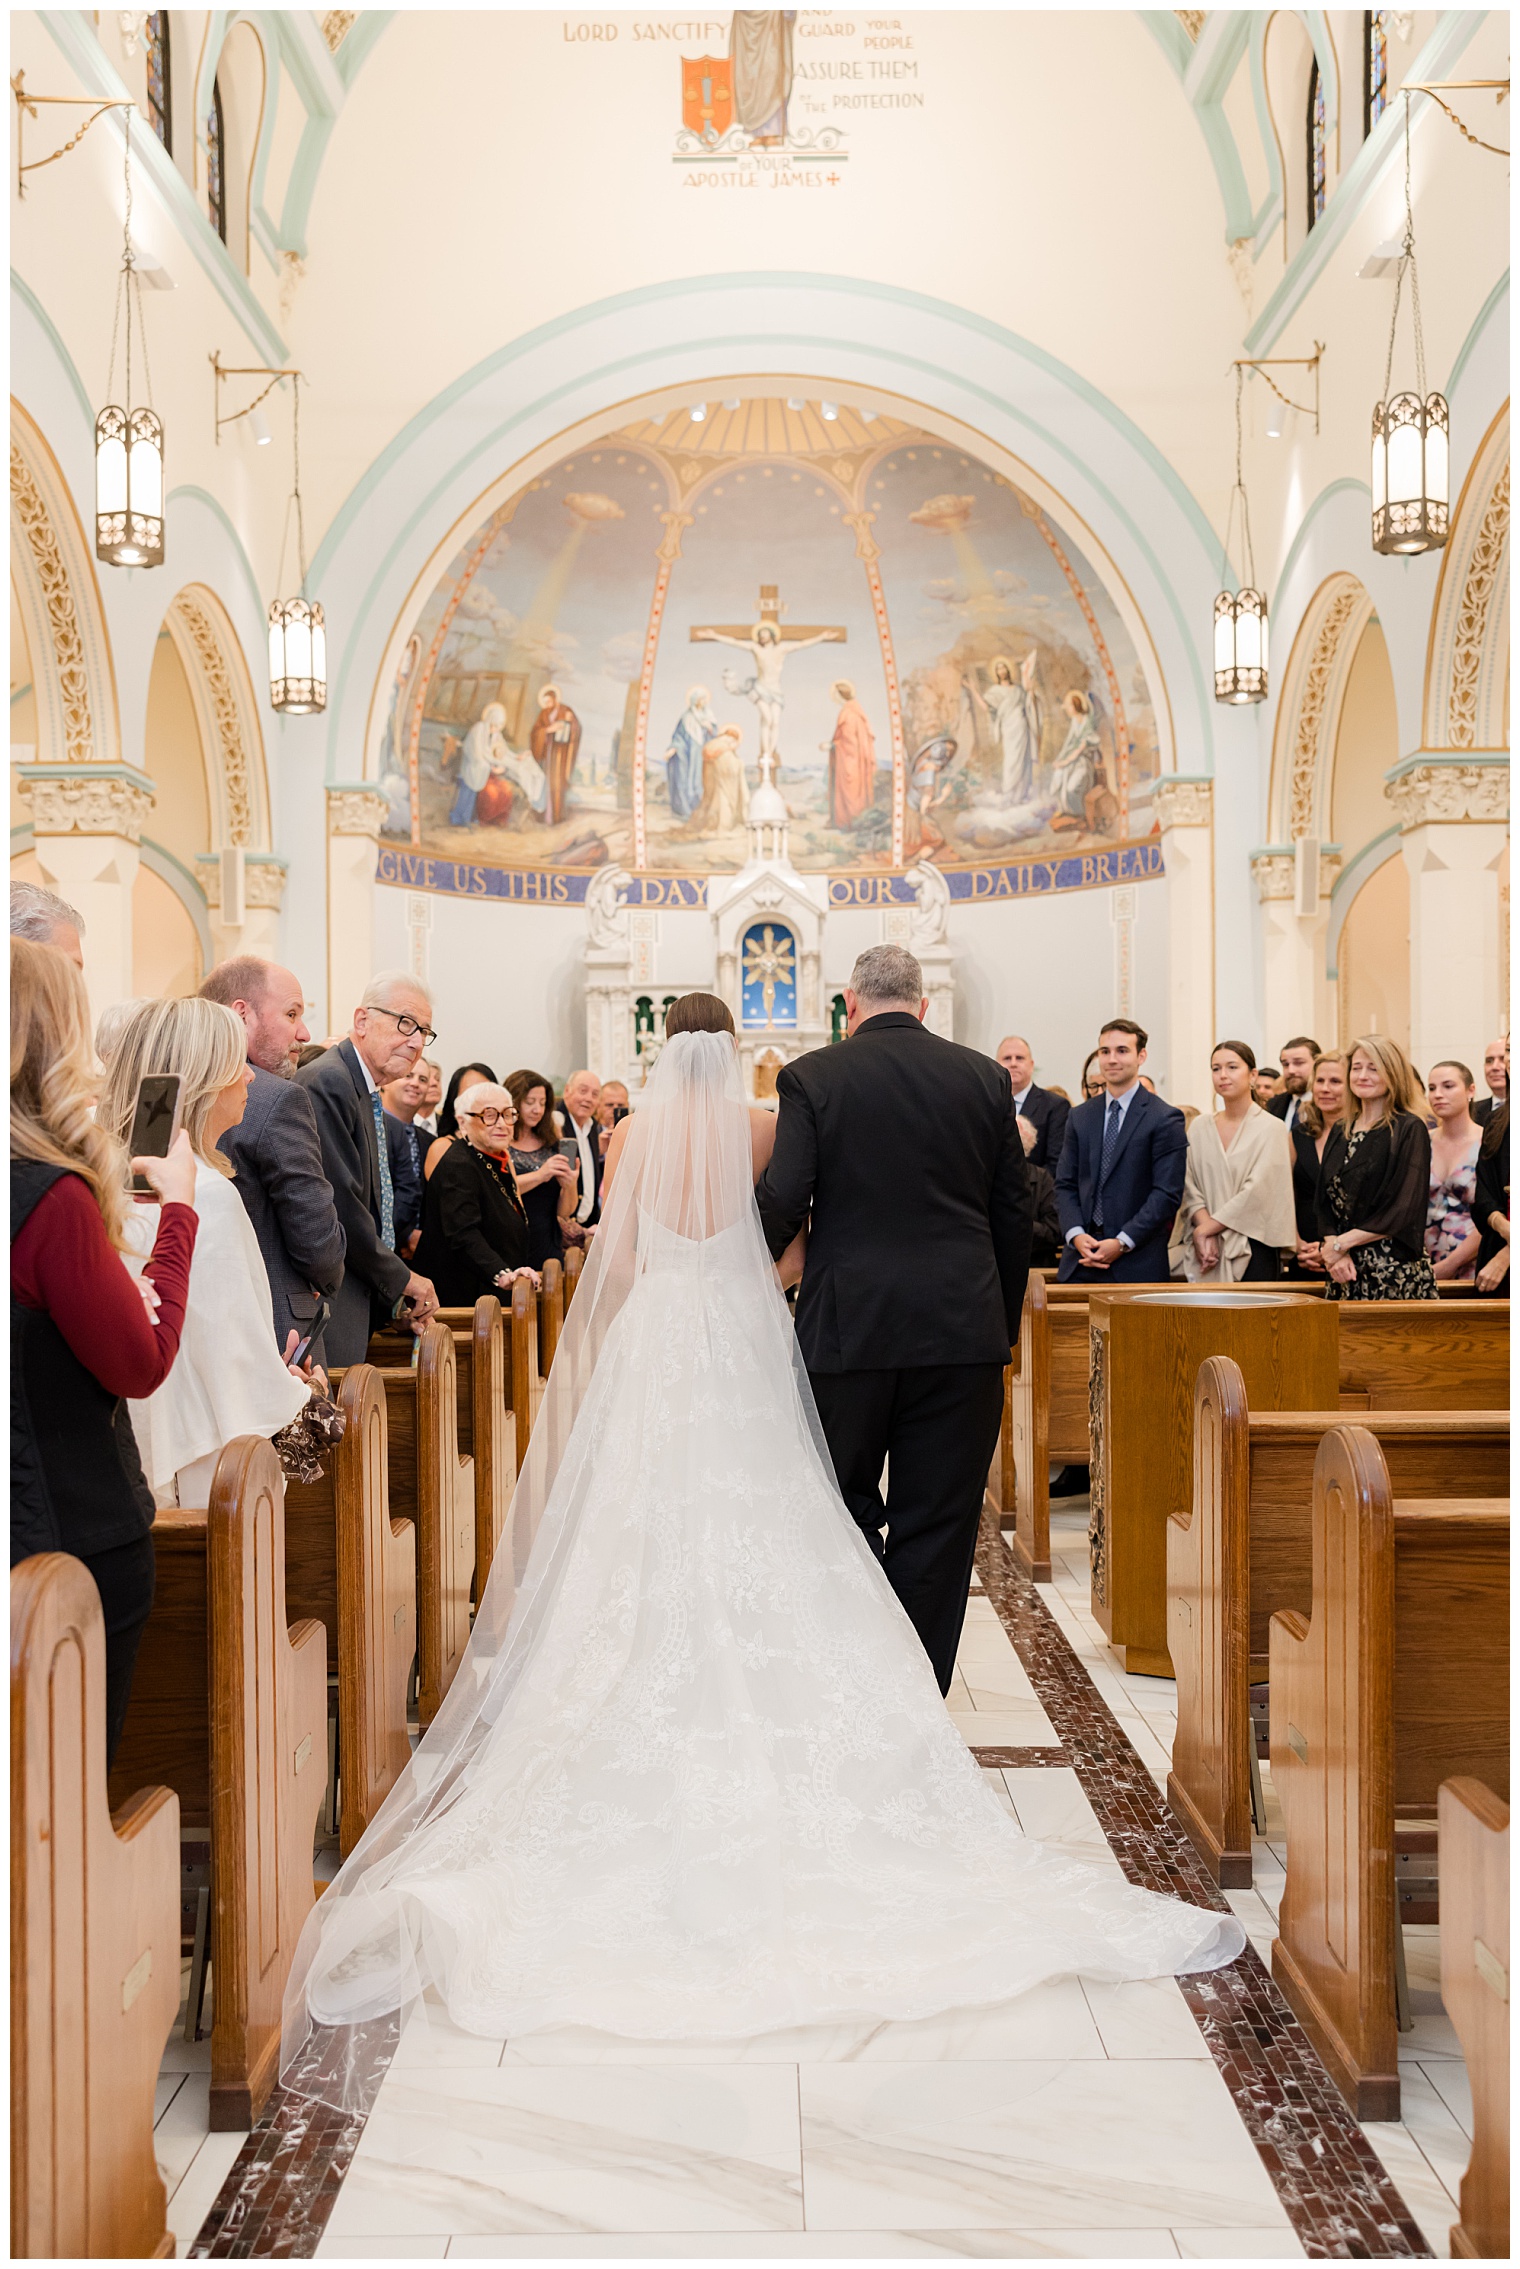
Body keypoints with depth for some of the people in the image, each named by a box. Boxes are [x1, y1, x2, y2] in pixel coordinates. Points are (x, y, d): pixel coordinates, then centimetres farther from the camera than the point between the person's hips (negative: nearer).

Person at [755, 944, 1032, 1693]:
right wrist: (1003, 1324, 15)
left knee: (843, 1512, 14)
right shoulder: (985, 1078, 5)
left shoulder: (811, 1078, -3)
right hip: (963, 1327, 2)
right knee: (937, 1524, 7)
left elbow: (781, 1203, -10)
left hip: (847, 1324, -2)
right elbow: (1014, 1210, 7)